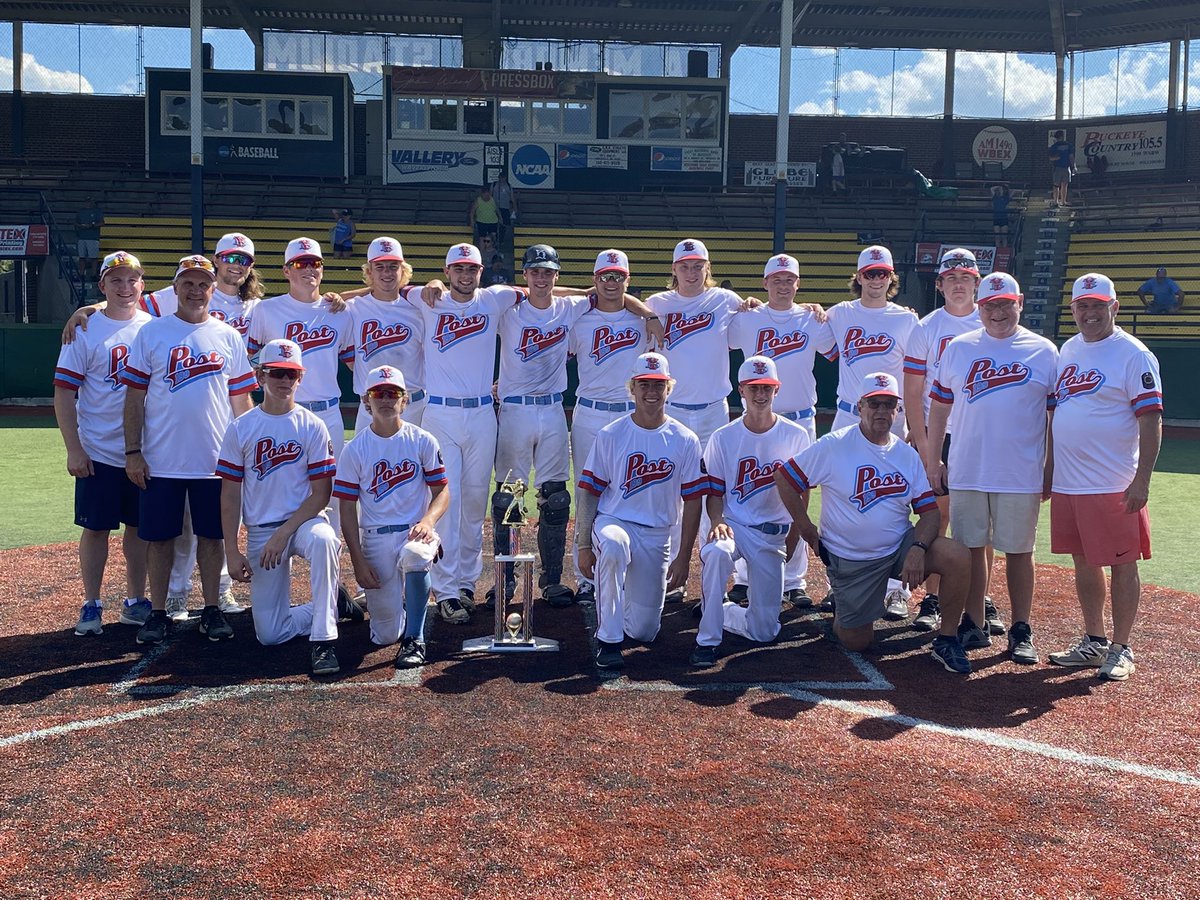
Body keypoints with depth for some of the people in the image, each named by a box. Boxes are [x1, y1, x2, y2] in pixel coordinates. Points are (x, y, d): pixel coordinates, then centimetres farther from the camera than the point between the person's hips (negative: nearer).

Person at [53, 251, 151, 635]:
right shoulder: (85, 331, -4)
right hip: (99, 454, -3)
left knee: (140, 526, 10)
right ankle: (91, 605, 15)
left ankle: (135, 600, 22)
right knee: (96, 528, 3)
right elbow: (64, 393, -5)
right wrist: (74, 450, -11)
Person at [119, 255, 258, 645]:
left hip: (215, 461, 1)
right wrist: (132, 452, -5)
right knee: (159, 536, 6)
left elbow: (241, 400, 7)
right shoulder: (151, 333, 1)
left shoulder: (228, 337, 6)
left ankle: (211, 610, 19)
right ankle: (158, 613, 17)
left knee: (212, 535, 8)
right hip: (160, 461, -1)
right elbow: (135, 397, 0)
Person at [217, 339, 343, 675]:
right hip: (260, 531, 2)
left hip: (304, 520, -2)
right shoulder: (241, 428, 1)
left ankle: (323, 640, -30)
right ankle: (328, 608, 26)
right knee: (269, 633, -3)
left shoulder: (312, 427, -3)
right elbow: (230, 495, 2)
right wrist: (232, 551, -4)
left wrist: (283, 534, -17)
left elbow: (321, 494, -7)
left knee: (322, 538, -40)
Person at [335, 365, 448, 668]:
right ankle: (399, 605, 34)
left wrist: (428, 521, -20)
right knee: (385, 636, -4)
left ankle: (414, 640, -22)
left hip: (416, 531, -1)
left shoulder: (423, 441, 2)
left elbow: (442, 491, 3)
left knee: (413, 558, -40)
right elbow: (347, 509, 1)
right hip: (374, 538, 1)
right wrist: (358, 561, -8)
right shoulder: (355, 449, 2)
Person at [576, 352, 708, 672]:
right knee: (612, 546, -41)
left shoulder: (685, 441, 0)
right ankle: (608, 641, -27)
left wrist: (683, 558, -3)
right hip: (613, 522, -2)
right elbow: (589, 493, -1)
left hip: (658, 535, 2)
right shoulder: (610, 435, -2)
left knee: (644, 631, -1)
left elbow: (692, 501, 1)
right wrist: (583, 546, -9)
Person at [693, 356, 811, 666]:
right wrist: (717, 522, -19)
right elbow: (714, 492, 2)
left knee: (765, 630, -2)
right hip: (733, 525, -1)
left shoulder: (796, 436, 1)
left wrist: (795, 534, -8)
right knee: (716, 552, -40)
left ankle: (719, 611, 31)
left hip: (774, 534, 1)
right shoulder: (723, 438, 1)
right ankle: (708, 638, -26)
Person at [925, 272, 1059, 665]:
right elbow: (939, 408, 9)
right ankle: (974, 626, 19)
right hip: (966, 473, 2)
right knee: (971, 548, 8)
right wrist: (932, 462, 5)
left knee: (1019, 551, 5)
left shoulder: (1044, 352, 3)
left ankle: (1021, 631, 16)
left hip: (1021, 476, -2)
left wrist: (1051, 470, 0)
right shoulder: (958, 348, 7)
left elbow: (1056, 416, 4)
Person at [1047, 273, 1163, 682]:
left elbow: (1151, 420, -13)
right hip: (1067, 484, 7)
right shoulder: (1068, 350, 13)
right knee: (1084, 563, 14)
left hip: (1114, 487, -7)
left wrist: (1142, 480, -20)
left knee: (1122, 565, 2)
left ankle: (1121, 649, 12)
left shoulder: (1133, 354, -9)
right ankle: (1093, 641, 27)